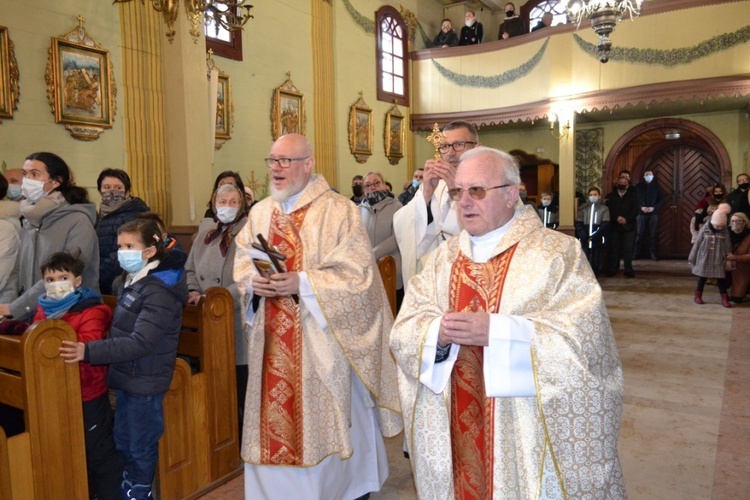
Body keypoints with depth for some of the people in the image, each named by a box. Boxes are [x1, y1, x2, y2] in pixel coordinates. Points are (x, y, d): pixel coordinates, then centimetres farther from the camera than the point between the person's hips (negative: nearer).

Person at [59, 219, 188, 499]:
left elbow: (140, 343, -29)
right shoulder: (131, 281, 8)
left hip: (145, 382, -9)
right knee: (123, 442, 22)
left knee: (140, 447, 9)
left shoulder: (159, 291, -23)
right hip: (127, 377, 9)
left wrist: (89, 352, -34)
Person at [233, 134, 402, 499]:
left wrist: (302, 283, -22)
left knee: (324, 422, 7)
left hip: (320, 340, -5)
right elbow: (241, 265, 12)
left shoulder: (339, 211, -9)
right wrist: (253, 282, -11)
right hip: (273, 342, 5)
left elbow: (358, 275, -14)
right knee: (275, 417, 12)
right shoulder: (260, 213, 10)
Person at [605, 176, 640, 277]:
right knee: (613, 249, 2)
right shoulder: (610, 196, 8)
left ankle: (629, 271, 4)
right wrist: (617, 218, -16)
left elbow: (635, 210, 1)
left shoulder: (632, 196, 10)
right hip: (614, 227, 0)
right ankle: (612, 270, 9)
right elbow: (607, 210, -3)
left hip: (628, 226, 0)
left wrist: (626, 219, -14)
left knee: (628, 249, -1)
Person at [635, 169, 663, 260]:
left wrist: (654, 207, -10)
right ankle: (636, 252, 4)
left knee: (653, 234, 0)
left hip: (653, 212, 1)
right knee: (639, 233, -1)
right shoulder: (639, 186, 6)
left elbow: (660, 199, 6)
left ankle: (652, 253, 5)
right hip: (641, 212, -1)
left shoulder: (656, 186, 8)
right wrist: (641, 207, -12)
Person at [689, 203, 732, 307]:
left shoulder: (725, 231, -4)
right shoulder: (705, 229, -7)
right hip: (704, 259, -1)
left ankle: (724, 299, 12)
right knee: (702, 278, 10)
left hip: (718, 260, 1)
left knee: (721, 279, 5)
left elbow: (727, 246, 1)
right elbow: (697, 243, -1)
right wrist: (692, 258, 3)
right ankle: (698, 296, 23)